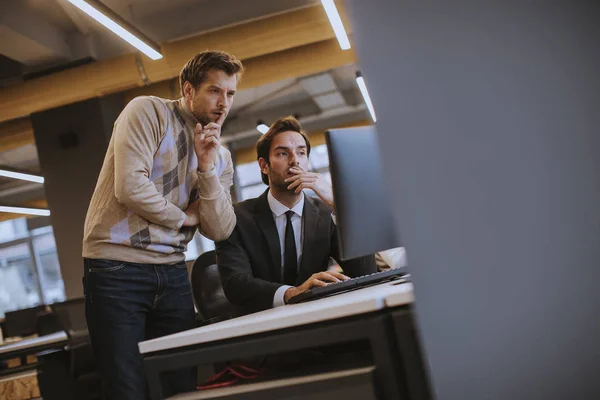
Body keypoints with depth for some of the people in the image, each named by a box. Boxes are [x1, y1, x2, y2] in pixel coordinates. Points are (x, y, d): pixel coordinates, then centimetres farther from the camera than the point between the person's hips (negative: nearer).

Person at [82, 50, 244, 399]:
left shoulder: (220, 156, 11)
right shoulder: (148, 111, -6)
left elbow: (220, 231, 2)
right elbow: (130, 187, -19)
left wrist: (207, 168, -9)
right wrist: (184, 217, -4)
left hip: (172, 271, 6)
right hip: (117, 267, -5)